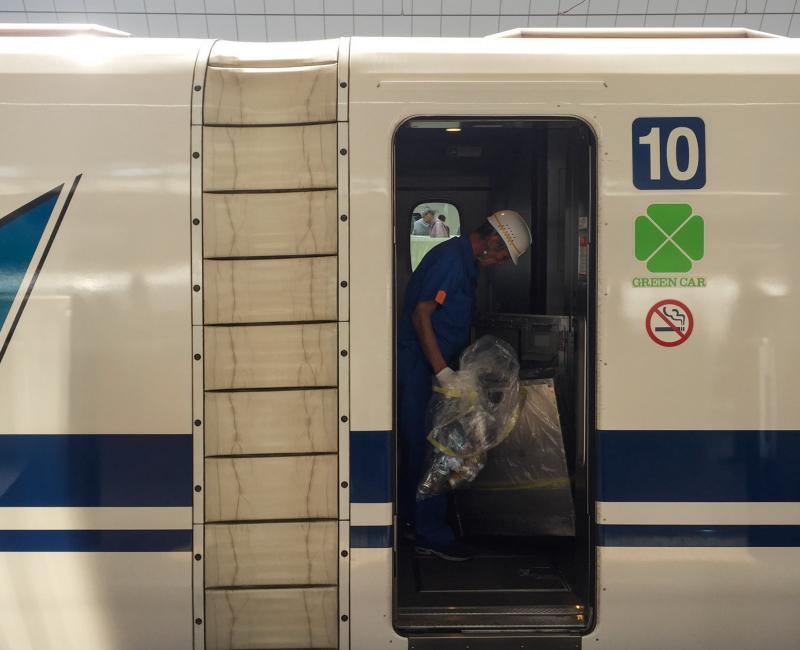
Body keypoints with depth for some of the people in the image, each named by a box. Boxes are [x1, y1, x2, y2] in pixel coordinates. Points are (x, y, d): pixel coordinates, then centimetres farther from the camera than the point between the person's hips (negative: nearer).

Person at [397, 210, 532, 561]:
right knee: (429, 446, -6)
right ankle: (431, 535, 1)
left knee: (418, 443, 17)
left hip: (431, 363, 10)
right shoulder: (450, 259, -18)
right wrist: (443, 372, -26)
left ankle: (412, 517, 30)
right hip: (419, 364, -10)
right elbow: (420, 316, -23)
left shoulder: (466, 262, 14)